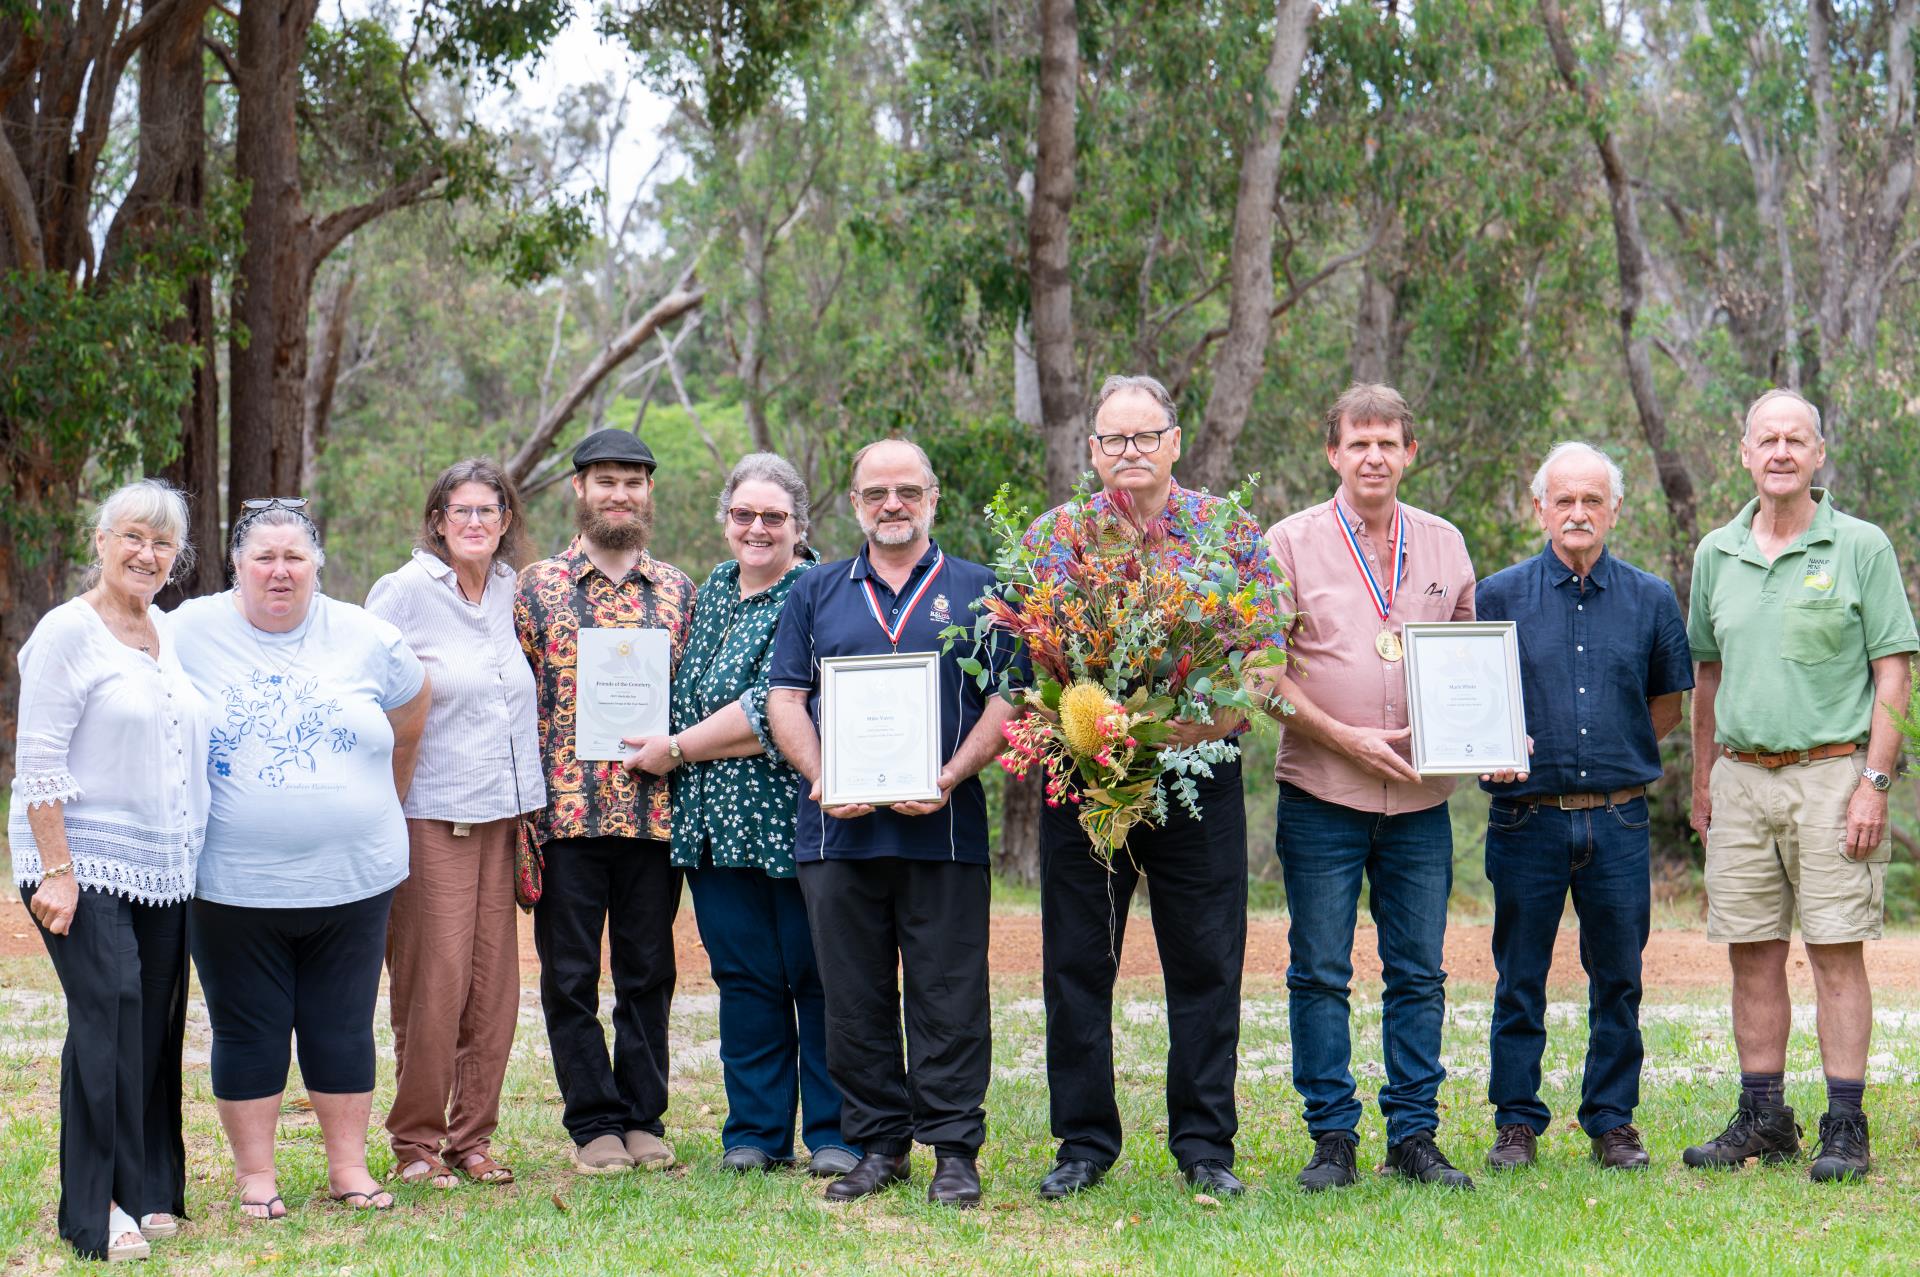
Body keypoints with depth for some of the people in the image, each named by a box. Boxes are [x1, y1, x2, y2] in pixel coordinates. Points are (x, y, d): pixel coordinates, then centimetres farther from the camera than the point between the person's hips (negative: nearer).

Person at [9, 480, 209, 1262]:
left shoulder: (171, 637, 14)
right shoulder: (68, 633, -5)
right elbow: (39, 764, -10)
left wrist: (190, 857, 16)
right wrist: (57, 872, -16)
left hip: (162, 871, 6)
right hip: (85, 861, -6)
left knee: (156, 1021, 4)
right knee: (108, 1008, -16)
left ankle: (149, 1190, 14)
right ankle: (96, 1209, -11)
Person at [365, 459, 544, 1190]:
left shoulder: (509, 591, 12)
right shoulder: (404, 592, -5)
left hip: (501, 811, 6)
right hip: (430, 814, -5)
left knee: (494, 984, 5)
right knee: (433, 982, -7)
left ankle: (472, 1135, 14)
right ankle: (415, 1142, 4)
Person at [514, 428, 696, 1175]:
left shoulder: (678, 590, 10)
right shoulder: (537, 586, 4)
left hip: (655, 812, 2)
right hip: (566, 810, -2)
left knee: (649, 972, 7)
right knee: (571, 975, 2)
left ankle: (643, 1120, 16)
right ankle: (594, 1124, 11)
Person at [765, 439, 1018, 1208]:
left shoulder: (977, 591, 9)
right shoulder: (816, 594, 15)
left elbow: (1007, 698, 2)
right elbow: (785, 699, 10)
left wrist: (952, 777, -12)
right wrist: (820, 777, -7)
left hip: (944, 828, -2)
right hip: (837, 828, 2)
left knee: (948, 998, -2)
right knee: (854, 998, 5)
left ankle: (954, 1149, 3)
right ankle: (878, 1143, 14)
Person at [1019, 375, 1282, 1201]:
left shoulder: (1231, 530, 3)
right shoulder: (1051, 535, 6)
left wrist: (1208, 722, -18)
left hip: (1200, 775, -1)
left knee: (1206, 967, 3)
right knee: (1076, 964, 5)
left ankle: (1205, 1144, 13)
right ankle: (1084, 1142, 16)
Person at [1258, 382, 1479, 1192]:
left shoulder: (1443, 545, 12)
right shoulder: (1291, 543, 0)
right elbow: (1265, 668, -3)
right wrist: (1346, 738, -12)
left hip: (1421, 798, 3)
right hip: (1322, 793, -3)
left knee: (1419, 973, 5)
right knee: (1320, 973, 0)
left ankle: (1414, 1136, 13)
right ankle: (1332, 1139, 8)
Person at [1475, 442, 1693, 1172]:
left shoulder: (1650, 600, 7)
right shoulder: (1498, 597, 3)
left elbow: (1669, 699, 17)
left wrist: (1618, 756, 6)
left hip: (1618, 819, 1)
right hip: (1527, 818, -1)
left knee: (1618, 980, 6)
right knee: (1520, 981, 4)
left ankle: (1612, 1120, 16)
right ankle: (1517, 1123, 13)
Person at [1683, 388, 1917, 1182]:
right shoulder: (1716, 554, 11)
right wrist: (1702, 778, 16)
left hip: (1829, 772, -4)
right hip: (1741, 776, 4)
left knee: (1836, 954, -4)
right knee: (1753, 954, 6)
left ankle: (1845, 1128, 0)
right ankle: (1762, 1119, 14)